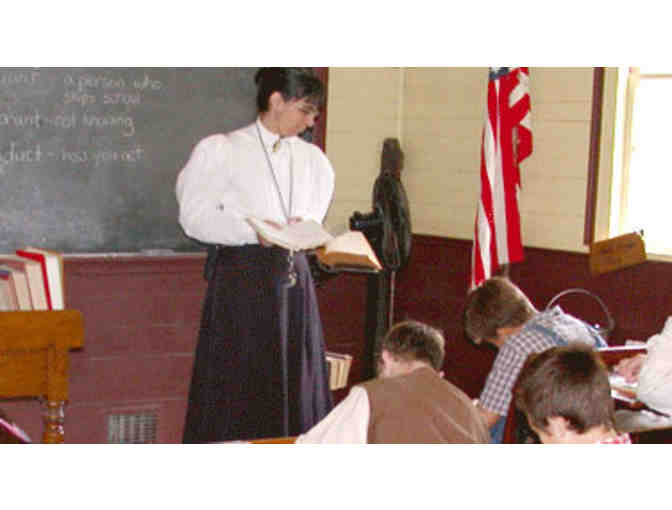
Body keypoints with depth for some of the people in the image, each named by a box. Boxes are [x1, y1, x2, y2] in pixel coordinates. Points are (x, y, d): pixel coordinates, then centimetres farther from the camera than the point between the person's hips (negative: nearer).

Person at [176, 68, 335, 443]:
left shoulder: (312, 159, 14)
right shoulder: (222, 151, -1)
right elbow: (195, 217, -6)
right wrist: (252, 230, -20)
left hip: (294, 277, 5)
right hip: (242, 278, -5)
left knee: (296, 385, 5)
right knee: (235, 389, -2)